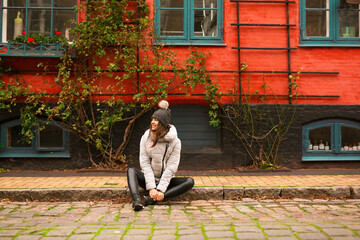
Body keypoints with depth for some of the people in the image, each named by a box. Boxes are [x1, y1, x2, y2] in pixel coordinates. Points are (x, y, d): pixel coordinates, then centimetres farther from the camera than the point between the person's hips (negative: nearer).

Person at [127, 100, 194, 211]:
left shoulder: (175, 142, -8)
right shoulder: (146, 137, -4)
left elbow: (171, 167, -13)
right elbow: (144, 163, -10)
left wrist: (161, 189, -22)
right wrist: (151, 187, -20)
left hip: (165, 180, -1)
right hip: (149, 178, 1)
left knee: (190, 182, -24)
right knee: (131, 170, -23)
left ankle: (150, 199, -37)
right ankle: (136, 200, -47)